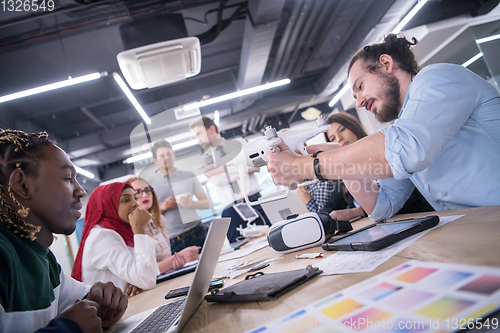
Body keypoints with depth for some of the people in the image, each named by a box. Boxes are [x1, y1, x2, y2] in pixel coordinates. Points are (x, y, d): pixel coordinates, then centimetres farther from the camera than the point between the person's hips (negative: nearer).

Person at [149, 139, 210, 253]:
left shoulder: (188, 176, 8)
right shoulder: (150, 184, 5)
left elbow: (207, 203, 7)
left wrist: (191, 203, -12)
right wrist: (163, 207, -12)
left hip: (195, 232, 1)